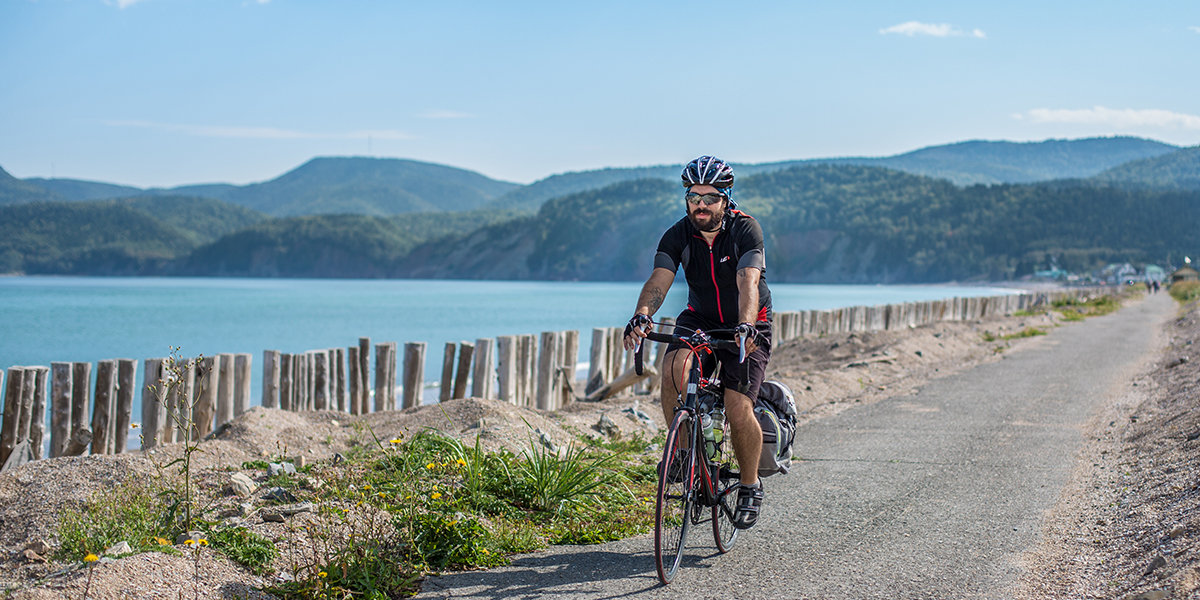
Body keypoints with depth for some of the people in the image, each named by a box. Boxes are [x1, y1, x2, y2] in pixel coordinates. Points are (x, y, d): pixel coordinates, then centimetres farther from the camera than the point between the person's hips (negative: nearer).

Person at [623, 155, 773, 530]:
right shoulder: (678, 236, -12)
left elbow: (747, 281, -35)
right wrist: (642, 316, -47)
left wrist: (745, 325, -53)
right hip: (700, 319, 3)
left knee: (738, 409, -17)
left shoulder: (745, 229, -21)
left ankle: (750, 486, 8)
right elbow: (659, 280, -26)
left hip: (748, 325, -3)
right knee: (674, 368, -29)